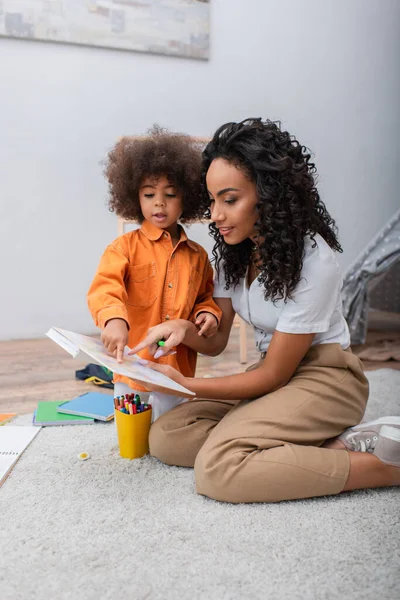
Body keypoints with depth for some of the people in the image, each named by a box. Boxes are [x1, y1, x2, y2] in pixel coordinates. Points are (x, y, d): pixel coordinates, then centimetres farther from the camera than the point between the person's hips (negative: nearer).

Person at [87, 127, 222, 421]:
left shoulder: (197, 255, 5)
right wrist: (114, 320, -40)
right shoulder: (125, 246, -7)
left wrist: (208, 314, -6)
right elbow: (105, 287, -21)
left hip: (179, 367, 3)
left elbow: (205, 297, 16)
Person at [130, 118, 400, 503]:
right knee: (165, 438, -10)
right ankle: (331, 447, -13)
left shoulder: (313, 261, -23)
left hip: (323, 380, -8)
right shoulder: (233, 249, -1)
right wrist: (185, 330, -22)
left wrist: (186, 385, -21)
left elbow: (273, 375, -17)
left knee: (217, 468, -27)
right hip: (274, 373, 8)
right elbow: (216, 341, 1)